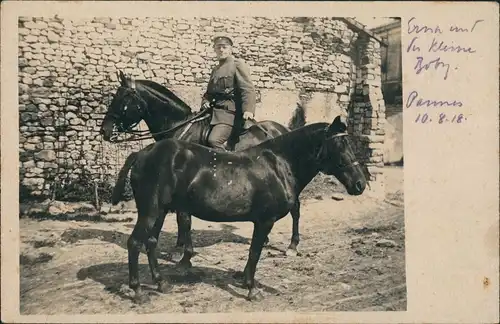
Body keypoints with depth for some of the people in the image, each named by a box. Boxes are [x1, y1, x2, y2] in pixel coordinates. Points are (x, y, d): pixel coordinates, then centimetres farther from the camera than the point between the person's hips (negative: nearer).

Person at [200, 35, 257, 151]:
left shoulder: (237, 64, -1)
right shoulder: (215, 70, 23)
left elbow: (248, 89, -12)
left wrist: (248, 110, -27)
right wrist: (205, 102, 8)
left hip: (229, 112, -8)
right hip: (215, 111, 8)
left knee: (214, 140, -26)